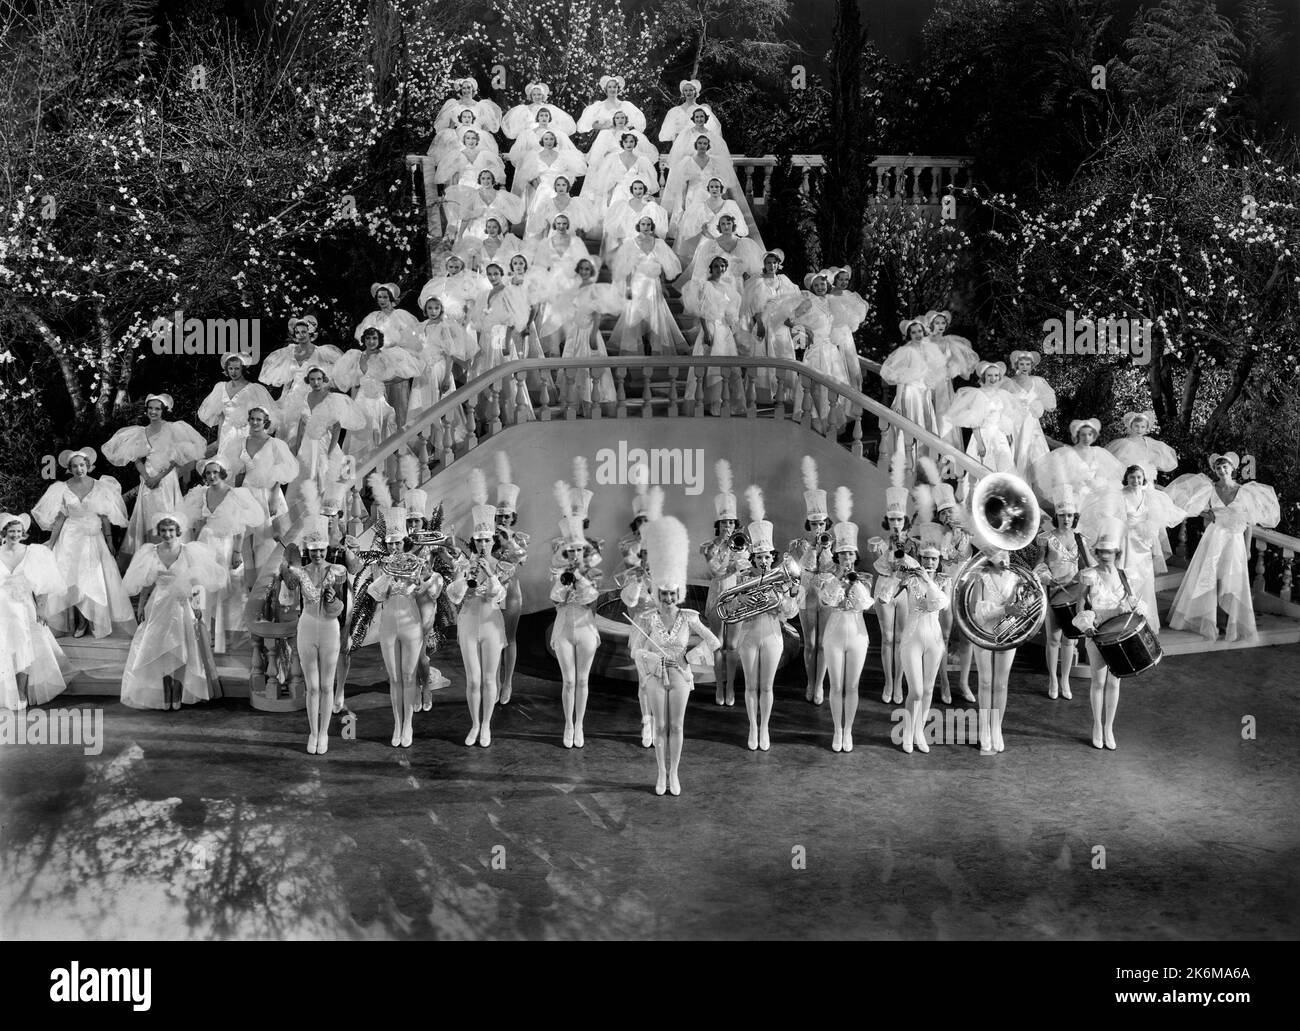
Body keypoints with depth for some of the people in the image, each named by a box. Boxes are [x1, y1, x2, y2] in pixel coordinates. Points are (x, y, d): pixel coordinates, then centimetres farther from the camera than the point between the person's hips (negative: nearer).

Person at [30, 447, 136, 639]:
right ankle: (77, 622, 5)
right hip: (71, 539, 0)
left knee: (96, 579, -2)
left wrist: (109, 541, -2)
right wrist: (51, 544, 1)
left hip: (94, 538, 0)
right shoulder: (63, 489, -1)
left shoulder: (99, 486, -2)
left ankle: (95, 621, 7)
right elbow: (59, 518, 2)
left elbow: (105, 517, 0)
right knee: (71, 580, -2)